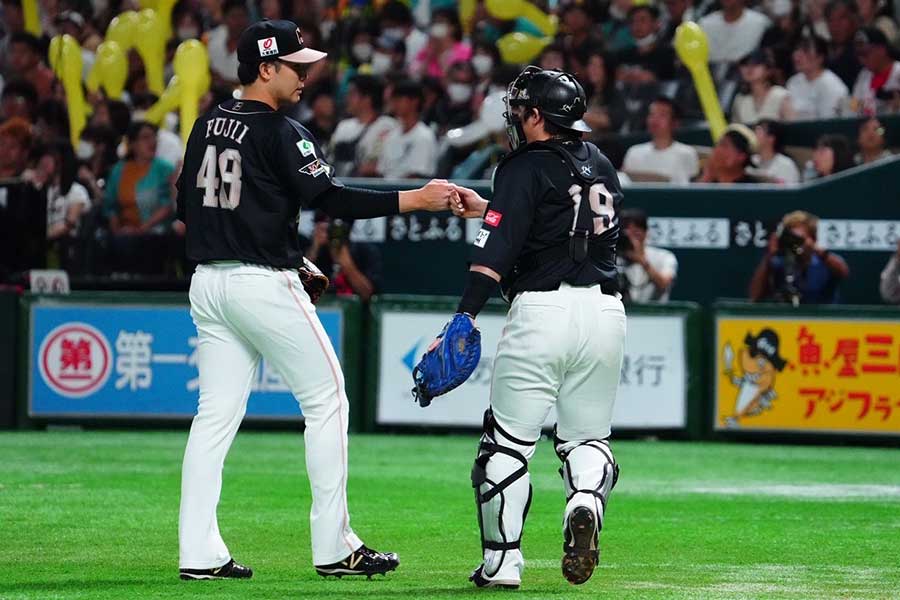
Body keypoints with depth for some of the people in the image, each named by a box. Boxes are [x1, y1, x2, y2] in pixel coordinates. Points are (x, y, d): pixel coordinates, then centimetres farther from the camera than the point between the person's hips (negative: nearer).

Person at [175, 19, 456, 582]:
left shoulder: (207, 125, 11)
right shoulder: (281, 133, -12)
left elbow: (187, 206, 17)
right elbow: (330, 198, -20)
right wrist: (416, 199, -20)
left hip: (208, 281, 7)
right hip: (266, 284, -7)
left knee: (216, 414, 7)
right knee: (326, 400, 2)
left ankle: (200, 553, 1)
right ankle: (334, 546, 0)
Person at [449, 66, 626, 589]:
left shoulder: (526, 168, -4)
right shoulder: (602, 167, 17)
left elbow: (496, 252, -17)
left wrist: (463, 320, -24)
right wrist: (487, 208, 33)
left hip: (543, 310, -6)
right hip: (605, 311, 6)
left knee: (508, 442, 4)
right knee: (588, 438, 16)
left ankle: (501, 562, 2)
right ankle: (585, 505, -16)